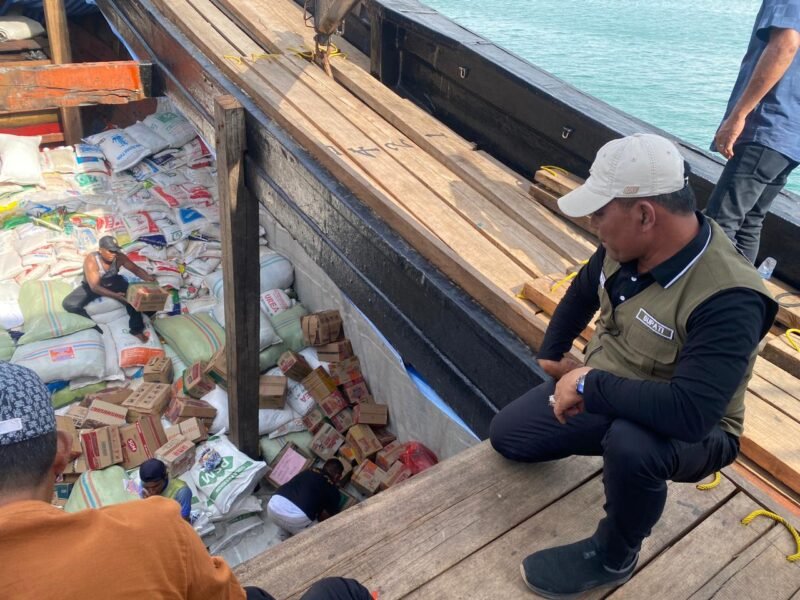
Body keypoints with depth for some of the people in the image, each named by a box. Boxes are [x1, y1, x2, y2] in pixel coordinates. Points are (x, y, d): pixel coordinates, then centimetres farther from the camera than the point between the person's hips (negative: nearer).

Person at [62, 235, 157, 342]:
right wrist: (116, 295, -52)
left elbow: (136, 269, -13)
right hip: (91, 286, -2)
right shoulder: (91, 260, -33)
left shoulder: (119, 257, -22)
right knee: (69, 304, -24)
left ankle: (136, 329, -15)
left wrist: (148, 277, -37)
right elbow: (95, 287, -38)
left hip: (112, 282, 2)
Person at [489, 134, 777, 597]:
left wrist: (589, 385, -34)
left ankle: (613, 558, -8)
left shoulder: (727, 300, -36)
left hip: (690, 431, -6)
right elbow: (585, 289, 8)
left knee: (631, 444, -40)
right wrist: (552, 353, 12)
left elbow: (689, 414, -44)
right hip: (603, 393, 7)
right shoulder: (628, 245, -15)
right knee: (506, 436, 6)